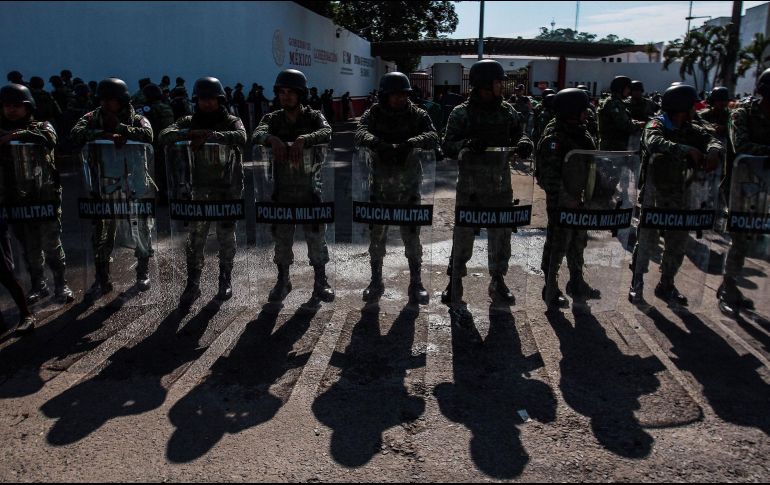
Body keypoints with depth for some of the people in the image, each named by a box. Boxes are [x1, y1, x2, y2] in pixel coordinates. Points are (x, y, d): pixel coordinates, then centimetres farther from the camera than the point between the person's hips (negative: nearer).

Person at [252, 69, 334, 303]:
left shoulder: (313, 116, 2)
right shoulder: (272, 118, 7)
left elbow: (327, 132, -19)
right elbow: (257, 135, -12)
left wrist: (303, 139, -37)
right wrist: (272, 138, -35)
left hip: (309, 188, -2)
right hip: (282, 189, 2)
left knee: (316, 237, 3)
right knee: (281, 238, 10)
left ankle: (321, 283, 17)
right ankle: (282, 281, 26)